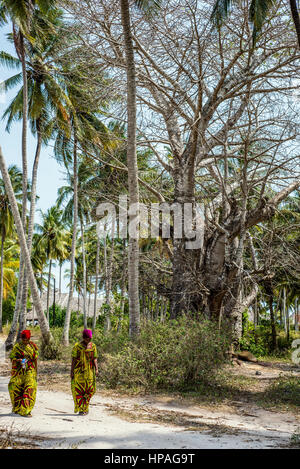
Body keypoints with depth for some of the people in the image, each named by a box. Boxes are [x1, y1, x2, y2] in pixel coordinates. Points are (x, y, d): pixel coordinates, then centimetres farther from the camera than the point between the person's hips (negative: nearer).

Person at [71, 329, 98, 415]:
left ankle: (85, 408, 17)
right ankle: (81, 409, 5)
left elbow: (95, 359, 3)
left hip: (89, 371, 2)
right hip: (79, 371, -2)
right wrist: (72, 372, -4)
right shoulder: (77, 346, -3)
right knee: (78, 390, -4)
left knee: (88, 390, 3)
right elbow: (73, 359, -1)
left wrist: (96, 369, -10)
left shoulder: (93, 346, 3)